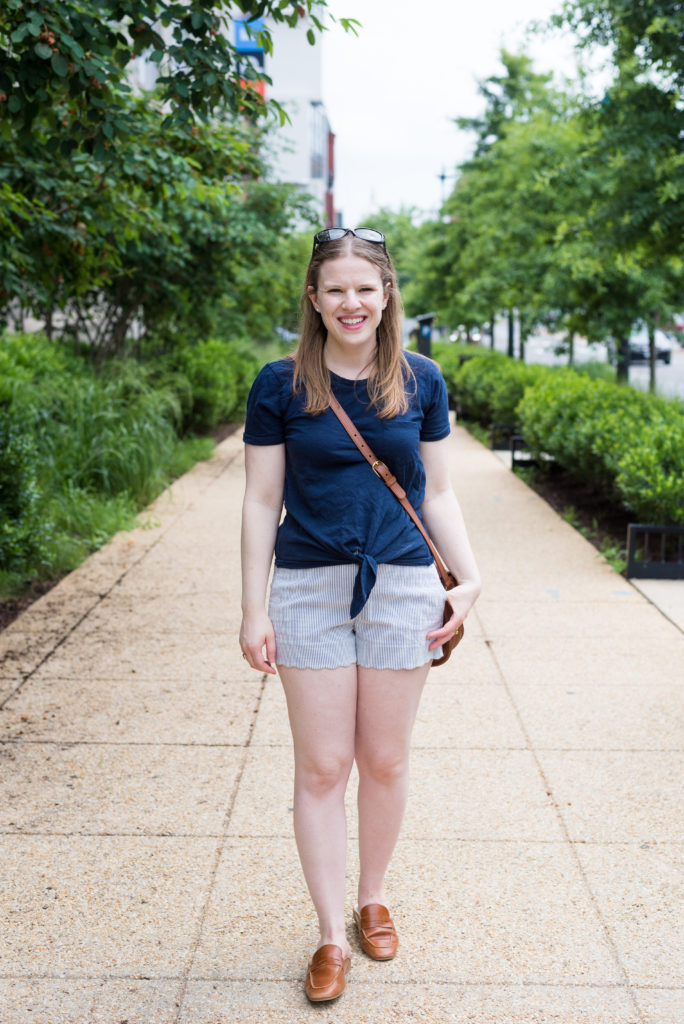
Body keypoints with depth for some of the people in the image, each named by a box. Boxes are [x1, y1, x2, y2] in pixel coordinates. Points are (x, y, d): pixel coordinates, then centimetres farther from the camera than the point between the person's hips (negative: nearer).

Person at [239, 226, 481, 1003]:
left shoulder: (421, 381, 3)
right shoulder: (279, 385, -2)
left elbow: (436, 492, 9)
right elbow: (262, 501, 1)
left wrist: (468, 578, -1)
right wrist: (253, 609, -3)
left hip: (402, 588, 1)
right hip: (310, 589, -1)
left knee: (384, 761, 12)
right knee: (321, 767, 4)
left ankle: (374, 899, 35)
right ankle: (331, 935, 19)